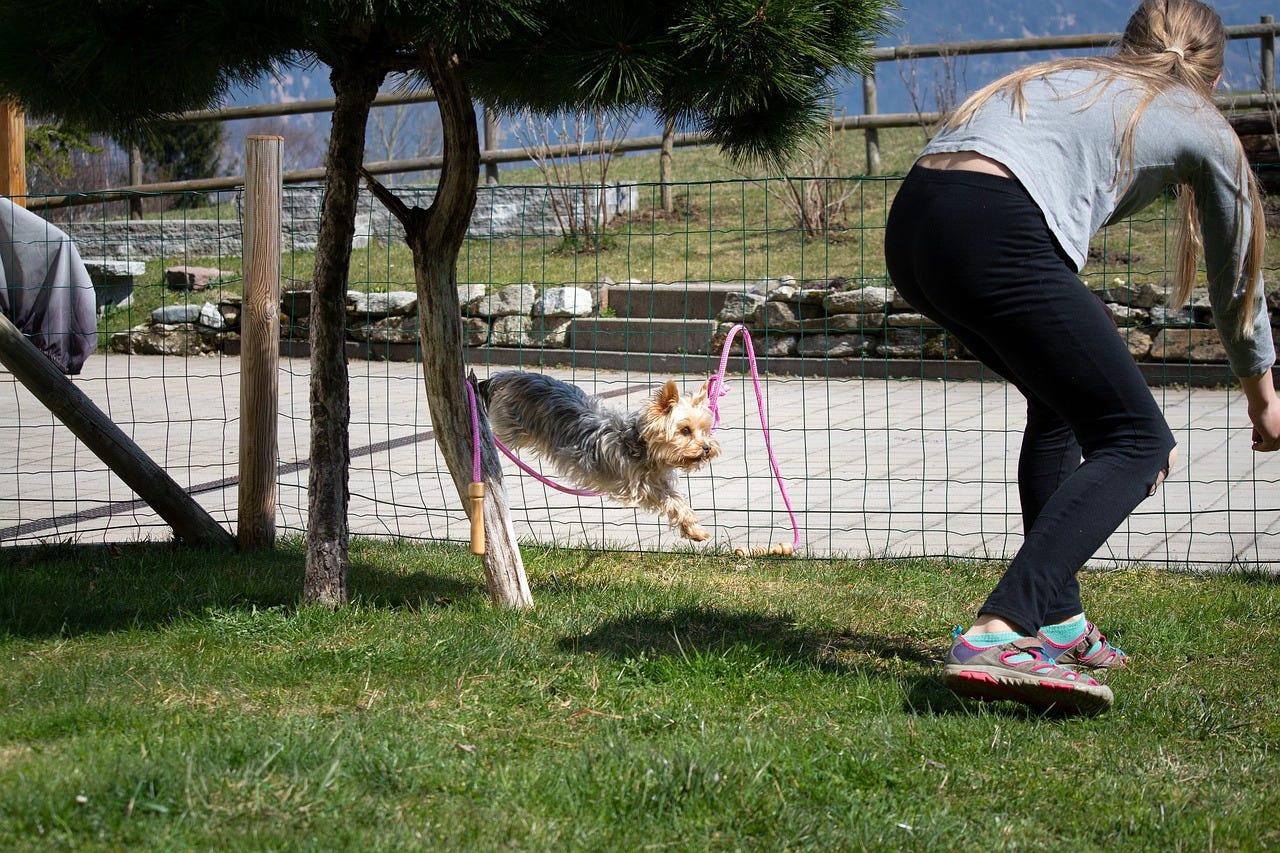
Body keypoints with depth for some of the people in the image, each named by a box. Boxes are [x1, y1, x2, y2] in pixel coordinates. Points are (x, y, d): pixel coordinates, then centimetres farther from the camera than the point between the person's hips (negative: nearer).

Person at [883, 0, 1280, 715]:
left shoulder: (1072, 75, 35)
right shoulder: (1200, 124, 20)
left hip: (911, 225, 7)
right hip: (996, 234, -7)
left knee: (1064, 400, 27)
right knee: (1136, 441, 0)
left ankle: (1057, 622, 24)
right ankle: (997, 636, -19)